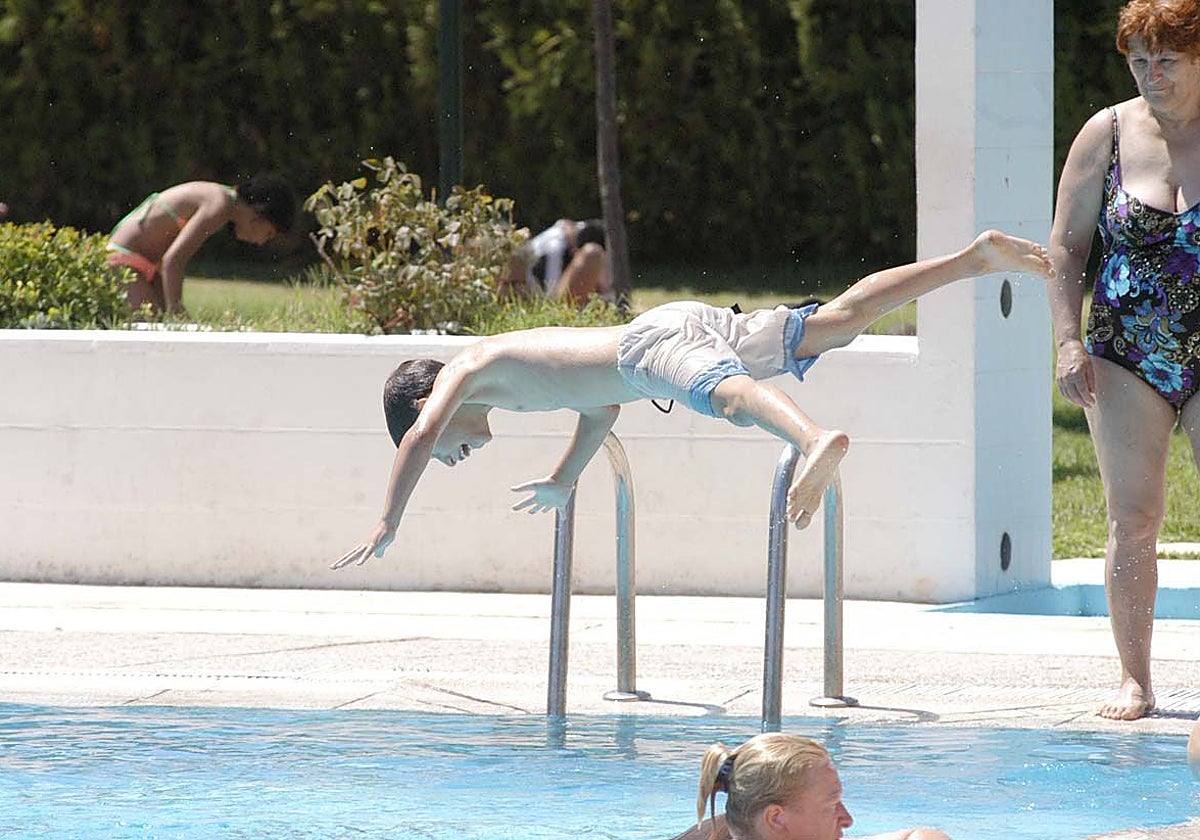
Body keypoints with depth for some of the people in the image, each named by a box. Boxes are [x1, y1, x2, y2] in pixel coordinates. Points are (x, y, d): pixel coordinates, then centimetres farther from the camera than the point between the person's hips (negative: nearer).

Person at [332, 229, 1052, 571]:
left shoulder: (464, 370, 9)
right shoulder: (515, 366, 33)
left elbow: (419, 434, -7)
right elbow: (604, 406, 46)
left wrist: (387, 528, -2)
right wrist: (563, 483, 52)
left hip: (657, 343, -8)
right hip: (693, 322, 8)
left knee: (726, 391, -37)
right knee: (842, 319, 5)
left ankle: (820, 441, -69)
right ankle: (977, 257, 2)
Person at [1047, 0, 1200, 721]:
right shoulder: (1108, 134, 4)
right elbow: (1067, 245, 7)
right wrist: (1069, 341, -3)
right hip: (1128, 362, 1)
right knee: (1133, 520, -1)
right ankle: (1135, 680, 7)